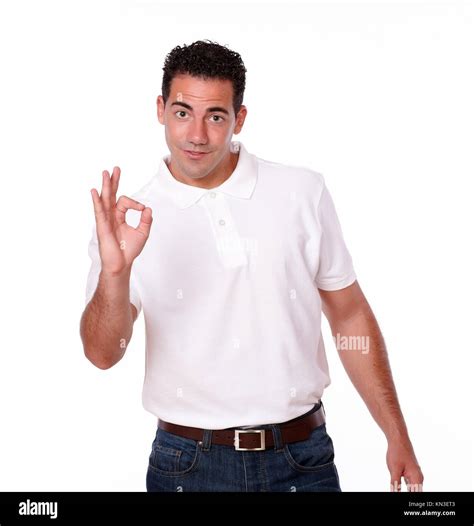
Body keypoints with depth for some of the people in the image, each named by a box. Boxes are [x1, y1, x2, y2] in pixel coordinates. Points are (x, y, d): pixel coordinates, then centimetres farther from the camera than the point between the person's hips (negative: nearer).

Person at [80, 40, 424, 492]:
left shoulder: (303, 192, -2)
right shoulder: (127, 219, -5)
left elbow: (350, 316, 4)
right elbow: (103, 353, -13)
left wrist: (398, 438, 2)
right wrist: (115, 271, -32)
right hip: (188, 464, 0)